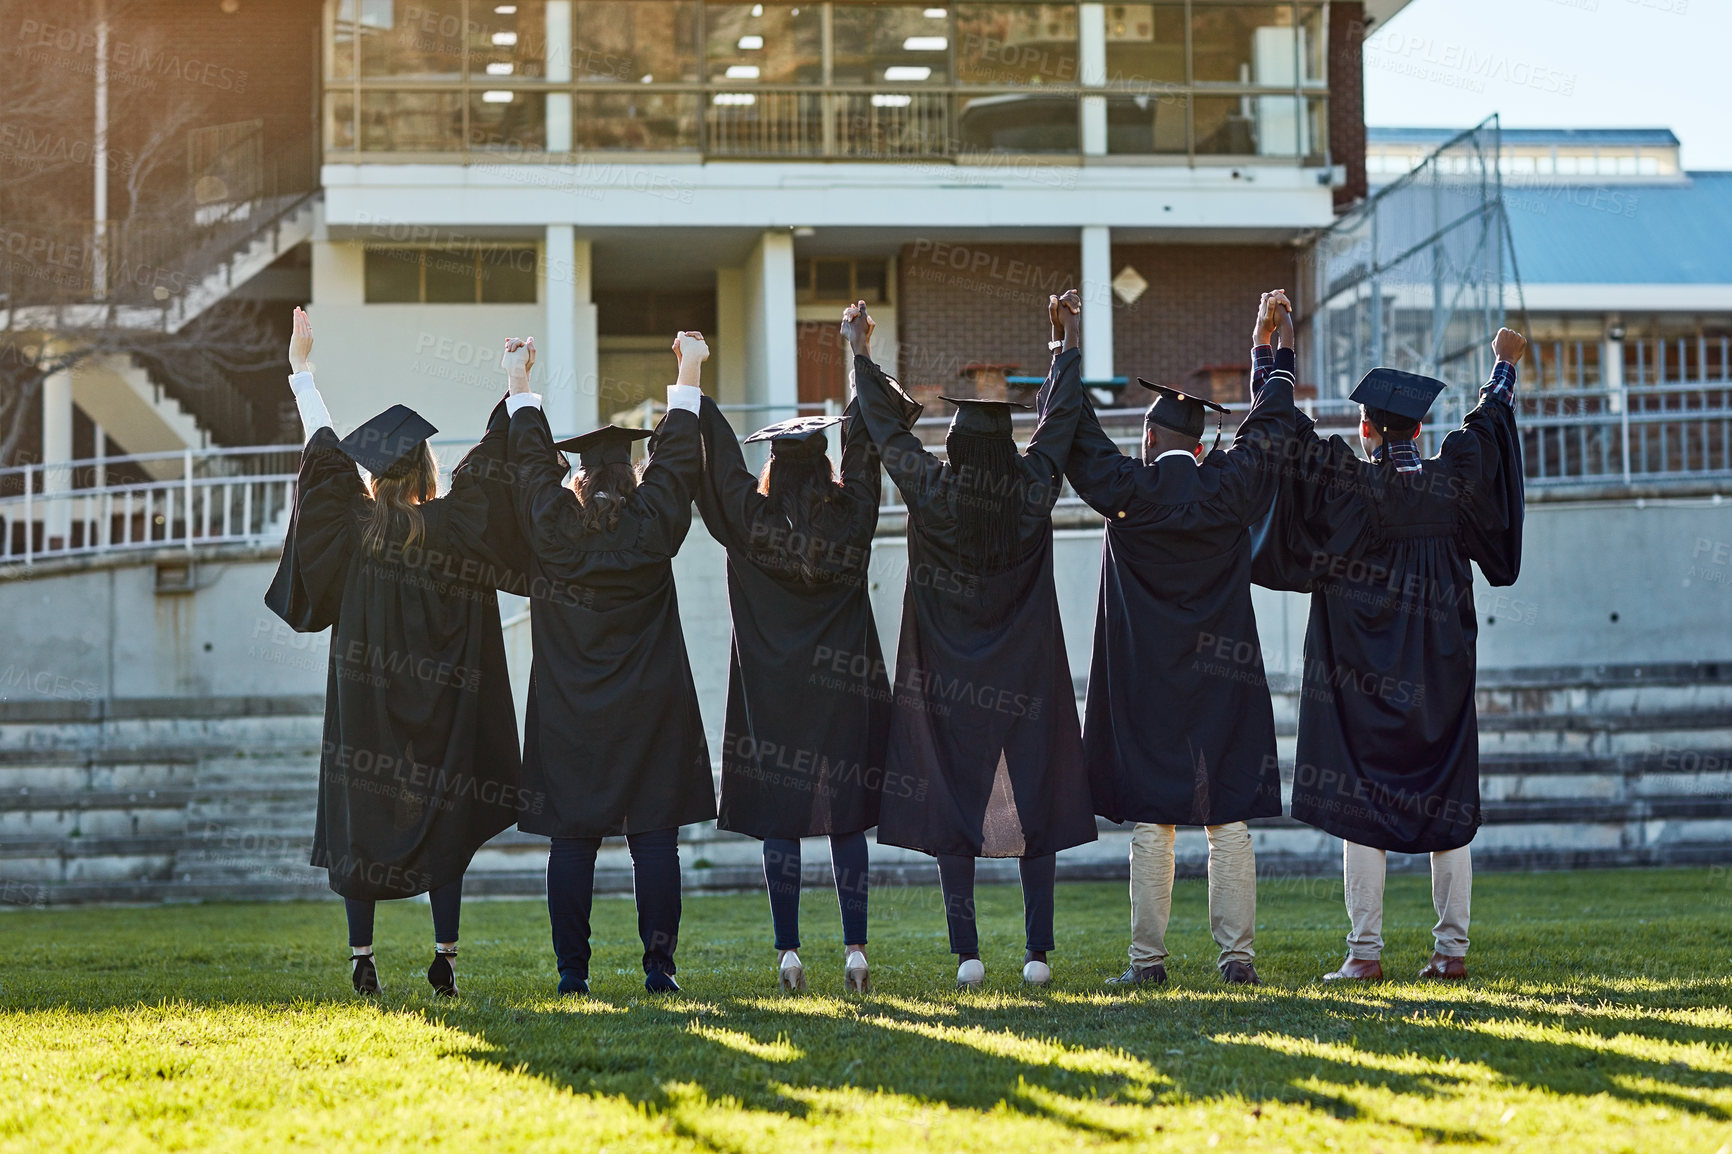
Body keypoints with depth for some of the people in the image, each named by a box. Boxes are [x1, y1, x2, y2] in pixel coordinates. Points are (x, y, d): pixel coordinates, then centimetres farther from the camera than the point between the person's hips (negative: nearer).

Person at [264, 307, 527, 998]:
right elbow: (489, 466, 2)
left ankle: (363, 961, 3)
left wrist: (301, 368, 17)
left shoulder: (354, 522, -2)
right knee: (441, 822, 5)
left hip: (364, 698, 1)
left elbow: (325, 449, 7)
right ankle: (445, 960, 2)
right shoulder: (453, 524, -7)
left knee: (359, 822, 5)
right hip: (440, 705, -1)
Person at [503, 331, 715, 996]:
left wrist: (520, 382, 24)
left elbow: (529, 458, 11)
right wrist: (689, 374, 19)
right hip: (650, 711, -1)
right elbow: (677, 458, 8)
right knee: (654, 836, 1)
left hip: (567, 716, 1)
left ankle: (573, 972, 1)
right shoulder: (653, 523, -3)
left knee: (572, 839, 3)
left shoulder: (551, 524, -2)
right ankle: (659, 967, -2)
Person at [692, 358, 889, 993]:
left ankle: (789, 953, 1)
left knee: (778, 820, 3)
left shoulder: (750, 518, -5)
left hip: (772, 694, -1)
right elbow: (864, 448, 9)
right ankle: (855, 949, 1)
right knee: (847, 819, 5)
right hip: (845, 691, 1)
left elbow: (718, 460, 5)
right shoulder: (852, 515, -3)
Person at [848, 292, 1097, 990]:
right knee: (1033, 805, 4)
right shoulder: (1033, 489, -6)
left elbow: (888, 426, 3)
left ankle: (966, 952, -3)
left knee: (952, 808, 3)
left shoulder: (930, 489, -9)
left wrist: (861, 354, 15)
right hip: (1026, 682, 1)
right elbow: (1058, 422, 8)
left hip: (947, 683, -1)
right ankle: (1037, 952, 0)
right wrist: (1067, 346, 21)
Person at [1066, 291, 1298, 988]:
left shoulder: (1129, 490, -7)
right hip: (1223, 677, 2)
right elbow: (1270, 421, 13)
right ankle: (1237, 955, 0)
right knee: (1227, 819, 3)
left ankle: (1148, 958, 0)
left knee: (1151, 820, 1)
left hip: (1145, 682, -2)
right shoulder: (1231, 486, -1)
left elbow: (1074, 434, 3)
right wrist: (1270, 342, 25)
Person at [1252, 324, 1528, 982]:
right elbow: (1488, 424, 18)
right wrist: (1504, 363, 35)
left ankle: (1365, 952, -5)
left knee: (1361, 805, -1)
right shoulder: (1453, 480, 0)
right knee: (1446, 805, 7)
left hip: (1364, 681, -4)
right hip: (1440, 680, 4)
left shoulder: (1351, 484, -11)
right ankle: (1452, 951, 7)